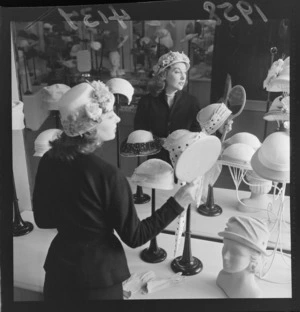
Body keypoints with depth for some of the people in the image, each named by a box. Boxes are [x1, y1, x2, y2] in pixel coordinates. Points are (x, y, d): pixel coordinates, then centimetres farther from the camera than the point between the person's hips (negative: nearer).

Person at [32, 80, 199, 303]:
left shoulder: (49, 161, -9)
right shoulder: (108, 176, -27)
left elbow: (43, 219, 3)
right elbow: (134, 237, -18)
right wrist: (177, 203, -16)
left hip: (59, 266, 5)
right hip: (97, 275, -4)